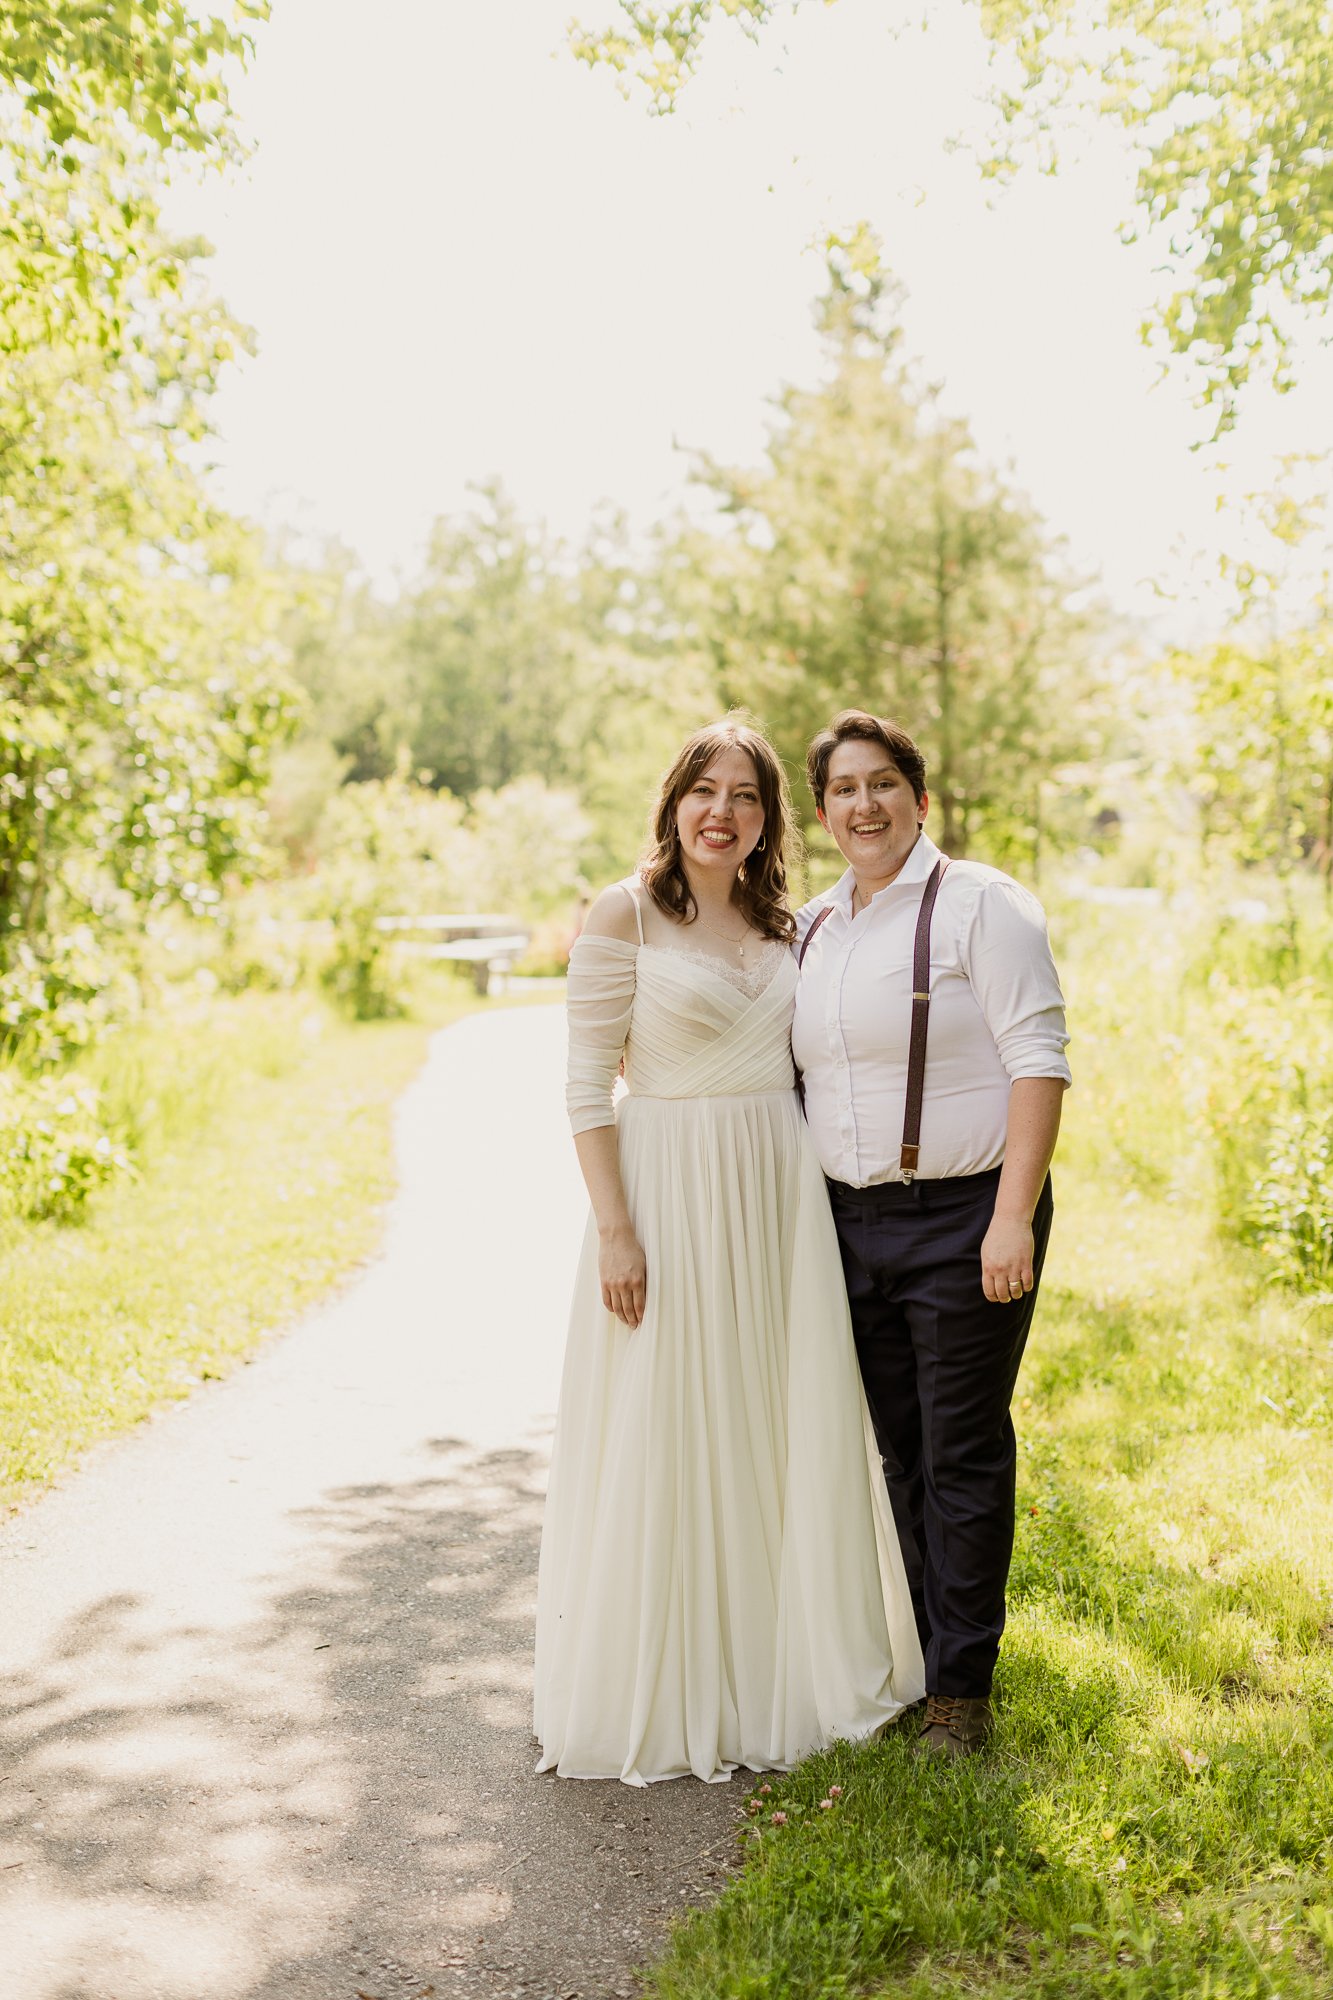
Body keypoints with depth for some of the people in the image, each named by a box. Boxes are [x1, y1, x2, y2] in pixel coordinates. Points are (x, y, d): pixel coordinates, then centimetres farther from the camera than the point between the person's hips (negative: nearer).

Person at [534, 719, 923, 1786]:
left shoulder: (782, 924, 11)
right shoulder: (628, 913, -7)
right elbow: (587, 1083, -10)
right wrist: (614, 1226, -16)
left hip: (782, 1195, 6)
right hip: (673, 1193, -6)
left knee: (785, 1434, 12)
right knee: (670, 1442, 3)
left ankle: (777, 1668, 31)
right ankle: (663, 1693, 21)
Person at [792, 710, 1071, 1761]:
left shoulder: (980, 904, -8)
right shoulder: (812, 926, 12)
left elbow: (1039, 1061, -13)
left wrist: (1013, 1218, -20)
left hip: (965, 1220, -6)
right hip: (854, 1221, 6)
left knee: (964, 1453, 3)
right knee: (900, 1452, 15)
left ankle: (963, 1688, 16)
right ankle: (920, 1653, 31)